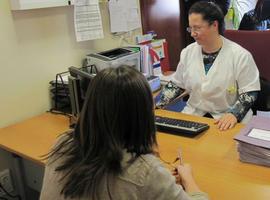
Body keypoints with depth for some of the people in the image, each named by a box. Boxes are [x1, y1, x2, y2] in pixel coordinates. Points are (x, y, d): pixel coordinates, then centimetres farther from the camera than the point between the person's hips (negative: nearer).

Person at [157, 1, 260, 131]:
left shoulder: (240, 55, -11)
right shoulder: (187, 52, 2)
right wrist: (156, 106, -1)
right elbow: (176, 84, 10)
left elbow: (249, 92, -8)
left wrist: (234, 114, -25)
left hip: (227, 120, -3)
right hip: (194, 114, 4)